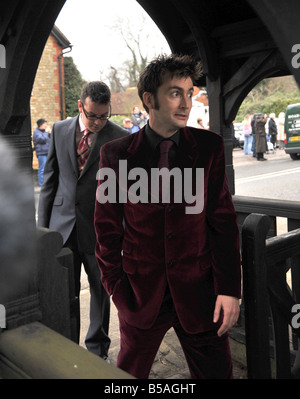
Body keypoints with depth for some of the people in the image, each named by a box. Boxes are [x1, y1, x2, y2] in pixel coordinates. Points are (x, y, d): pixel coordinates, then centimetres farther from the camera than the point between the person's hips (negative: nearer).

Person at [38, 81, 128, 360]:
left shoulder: (120, 139, -7)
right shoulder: (59, 130, 3)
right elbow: (50, 180, 7)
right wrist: (43, 224, 5)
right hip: (62, 226, 2)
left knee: (101, 292, 13)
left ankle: (97, 350, 35)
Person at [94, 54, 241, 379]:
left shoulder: (209, 147, -3)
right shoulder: (116, 154, -5)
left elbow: (223, 219, -3)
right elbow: (107, 226, 1)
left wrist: (229, 288, -7)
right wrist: (115, 285, 1)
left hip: (199, 290, 1)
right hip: (140, 293, 0)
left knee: (216, 371, 12)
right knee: (129, 375, 18)